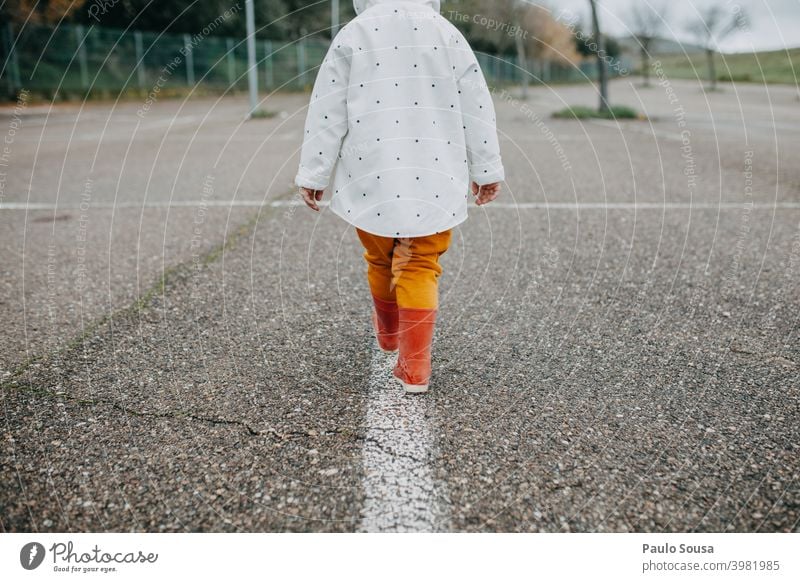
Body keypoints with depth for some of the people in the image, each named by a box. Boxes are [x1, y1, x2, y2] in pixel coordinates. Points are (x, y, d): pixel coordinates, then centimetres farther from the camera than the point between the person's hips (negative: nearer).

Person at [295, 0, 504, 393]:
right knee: (420, 268, 3)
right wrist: (487, 170, 12)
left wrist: (313, 174, 4)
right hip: (432, 178, 0)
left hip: (373, 177, 0)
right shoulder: (446, 33, 6)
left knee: (380, 260, 18)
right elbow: (476, 108, 5)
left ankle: (389, 333, 42)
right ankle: (414, 367, -2)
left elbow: (327, 113, -1)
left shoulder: (353, 35, 2)